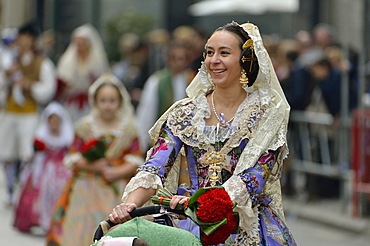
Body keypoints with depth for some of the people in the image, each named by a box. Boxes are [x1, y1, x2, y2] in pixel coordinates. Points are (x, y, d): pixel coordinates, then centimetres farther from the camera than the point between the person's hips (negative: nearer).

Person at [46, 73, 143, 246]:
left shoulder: (128, 128, 5)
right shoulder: (85, 127, 4)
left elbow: (135, 161, 3)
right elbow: (73, 159, 3)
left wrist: (117, 172, -13)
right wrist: (93, 166, -14)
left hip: (119, 190, 0)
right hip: (87, 189, 0)